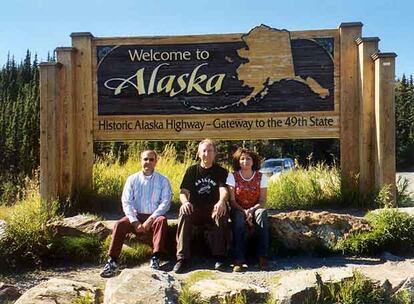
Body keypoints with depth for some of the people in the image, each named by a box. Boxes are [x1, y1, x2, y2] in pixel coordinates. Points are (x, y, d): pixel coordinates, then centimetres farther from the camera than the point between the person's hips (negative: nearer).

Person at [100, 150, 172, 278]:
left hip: (154, 217, -1)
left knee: (162, 220, -33)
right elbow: (126, 202, 1)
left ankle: (155, 259, -35)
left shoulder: (163, 180, 4)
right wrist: (135, 222, -13)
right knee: (120, 224, -25)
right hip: (136, 215, 1)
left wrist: (151, 219, -18)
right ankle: (112, 262, -23)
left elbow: (165, 202, -5)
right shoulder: (132, 179, 8)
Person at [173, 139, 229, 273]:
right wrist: (185, 202, -25)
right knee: (184, 214, -31)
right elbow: (183, 192, 0)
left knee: (222, 213, -34)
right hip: (195, 210, 1)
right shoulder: (192, 170, 10)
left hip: (213, 210, -1)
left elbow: (224, 190, -10)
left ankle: (220, 256, -26)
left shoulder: (221, 171, 7)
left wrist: (221, 202, -34)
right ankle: (182, 258, -31)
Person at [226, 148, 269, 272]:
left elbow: (262, 201, -2)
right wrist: (244, 212, -20)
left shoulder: (261, 177, 2)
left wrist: (251, 210, -21)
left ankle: (262, 256, -29)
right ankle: (238, 260, -36)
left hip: (255, 210, 1)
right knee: (239, 218, -35)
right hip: (238, 210, -1)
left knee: (262, 213, -33)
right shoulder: (232, 176, -1)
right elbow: (232, 200, -5)